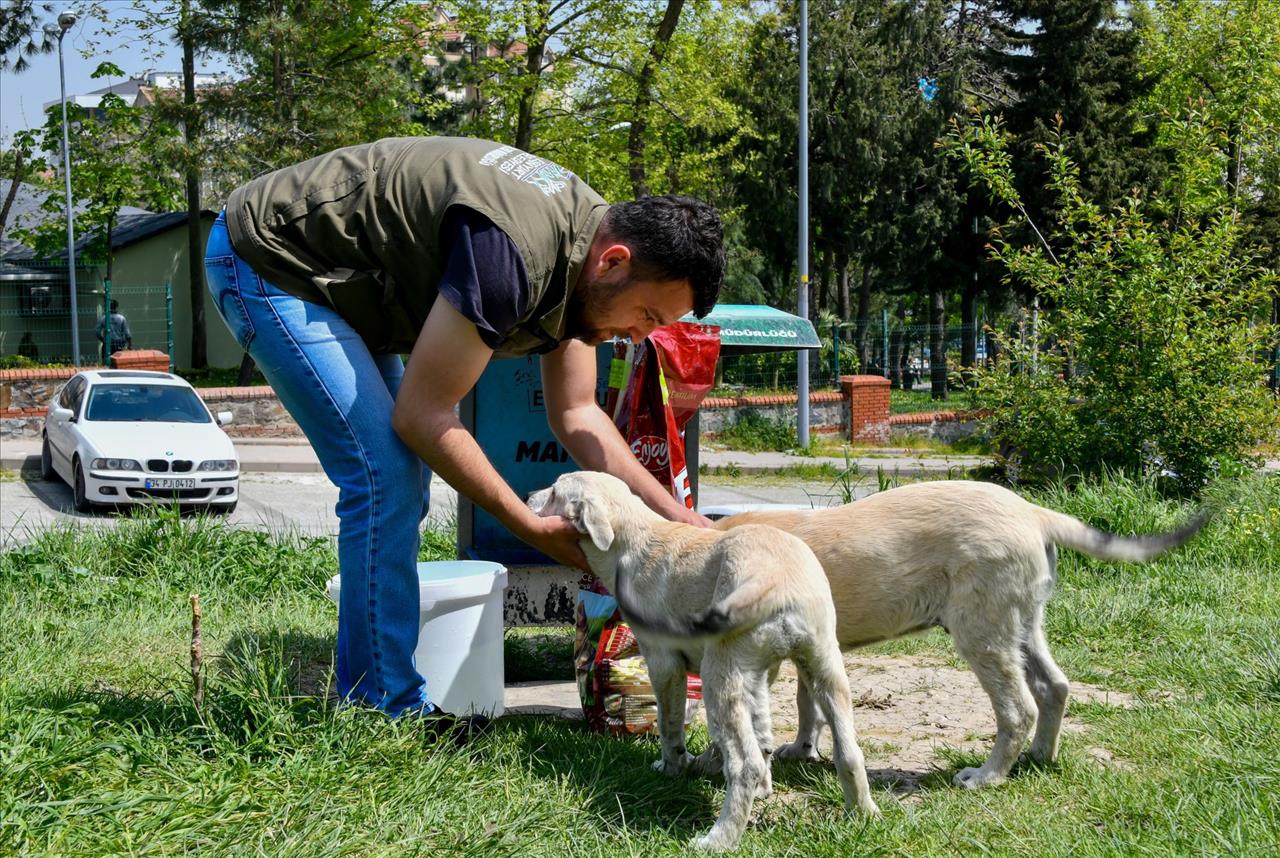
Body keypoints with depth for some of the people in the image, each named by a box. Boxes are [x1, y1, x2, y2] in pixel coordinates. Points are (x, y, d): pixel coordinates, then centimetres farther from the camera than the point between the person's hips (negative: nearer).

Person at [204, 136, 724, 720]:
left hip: (339, 281, 10)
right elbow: (423, 415, -27)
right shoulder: (513, 252, -33)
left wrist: (678, 519, -1)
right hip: (265, 260, -10)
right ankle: (385, 712, -9)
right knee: (386, 475, -17)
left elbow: (576, 414, 5)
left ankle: (365, 697, 16)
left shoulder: (585, 241, -3)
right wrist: (534, 529, -20)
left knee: (405, 475, 8)